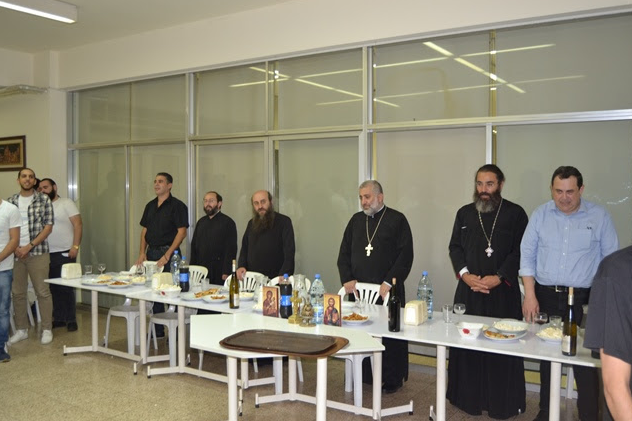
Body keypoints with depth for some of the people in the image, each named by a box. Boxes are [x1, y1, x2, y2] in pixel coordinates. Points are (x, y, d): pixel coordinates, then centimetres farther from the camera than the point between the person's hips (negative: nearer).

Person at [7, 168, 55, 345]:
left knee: (42, 292, 0)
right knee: (17, 292, 9)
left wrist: (29, 246, -11)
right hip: (16, 253, 3)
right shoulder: (10, 202, 8)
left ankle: (47, 329, 10)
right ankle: (21, 329, 21)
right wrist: (15, 248, -7)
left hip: (37, 253, -3)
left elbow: (48, 227, -4)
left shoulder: (44, 200, 0)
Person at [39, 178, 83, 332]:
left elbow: (78, 224, -7)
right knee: (53, 288, 8)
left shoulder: (66, 203, -1)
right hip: (47, 254, 5)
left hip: (65, 253, -5)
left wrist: (75, 246, -15)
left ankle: (71, 320, 6)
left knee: (66, 288, -2)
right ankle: (58, 318, 18)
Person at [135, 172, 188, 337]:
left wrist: (167, 255, -18)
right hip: (151, 252, 7)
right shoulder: (150, 206, 13)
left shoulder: (177, 206, -8)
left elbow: (182, 232, -13)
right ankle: (157, 330, 23)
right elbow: (145, 230, 17)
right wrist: (142, 253, 4)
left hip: (168, 252, -7)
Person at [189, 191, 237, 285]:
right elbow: (194, 246, 17)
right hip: (200, 270, 5)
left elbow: (231, 249, -8)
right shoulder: (201, 222, 16)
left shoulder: (228, 223, -3)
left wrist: (226, 273, -14)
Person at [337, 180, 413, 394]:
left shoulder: (397, 220, -1)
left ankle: (393, 380, 15)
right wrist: (347, 279, 0)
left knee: (390, 334, 1)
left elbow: (405, 255, -7)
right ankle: (362, 376, 21)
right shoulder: (356, 220, 13)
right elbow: (344, 253, 14)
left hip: (387, 291, -4)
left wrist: (389, 283, -14)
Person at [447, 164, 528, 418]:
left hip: (503, 291, -3)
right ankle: (469, 398, 18)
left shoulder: (515, 213, 2)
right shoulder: (465, 213, 11)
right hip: (469, 290, 3)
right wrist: (465, 274, -6)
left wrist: (499, 277, -13)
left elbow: (519, 251, -3)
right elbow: (455, 247, 9)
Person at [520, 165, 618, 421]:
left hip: (584, 300, -2)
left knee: (585, 362, -4)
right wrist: (530, 295, -3)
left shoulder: (599, 217, -2)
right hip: (545, 297, 2)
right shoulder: (541, 215, 2)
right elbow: (527, 255, 3)